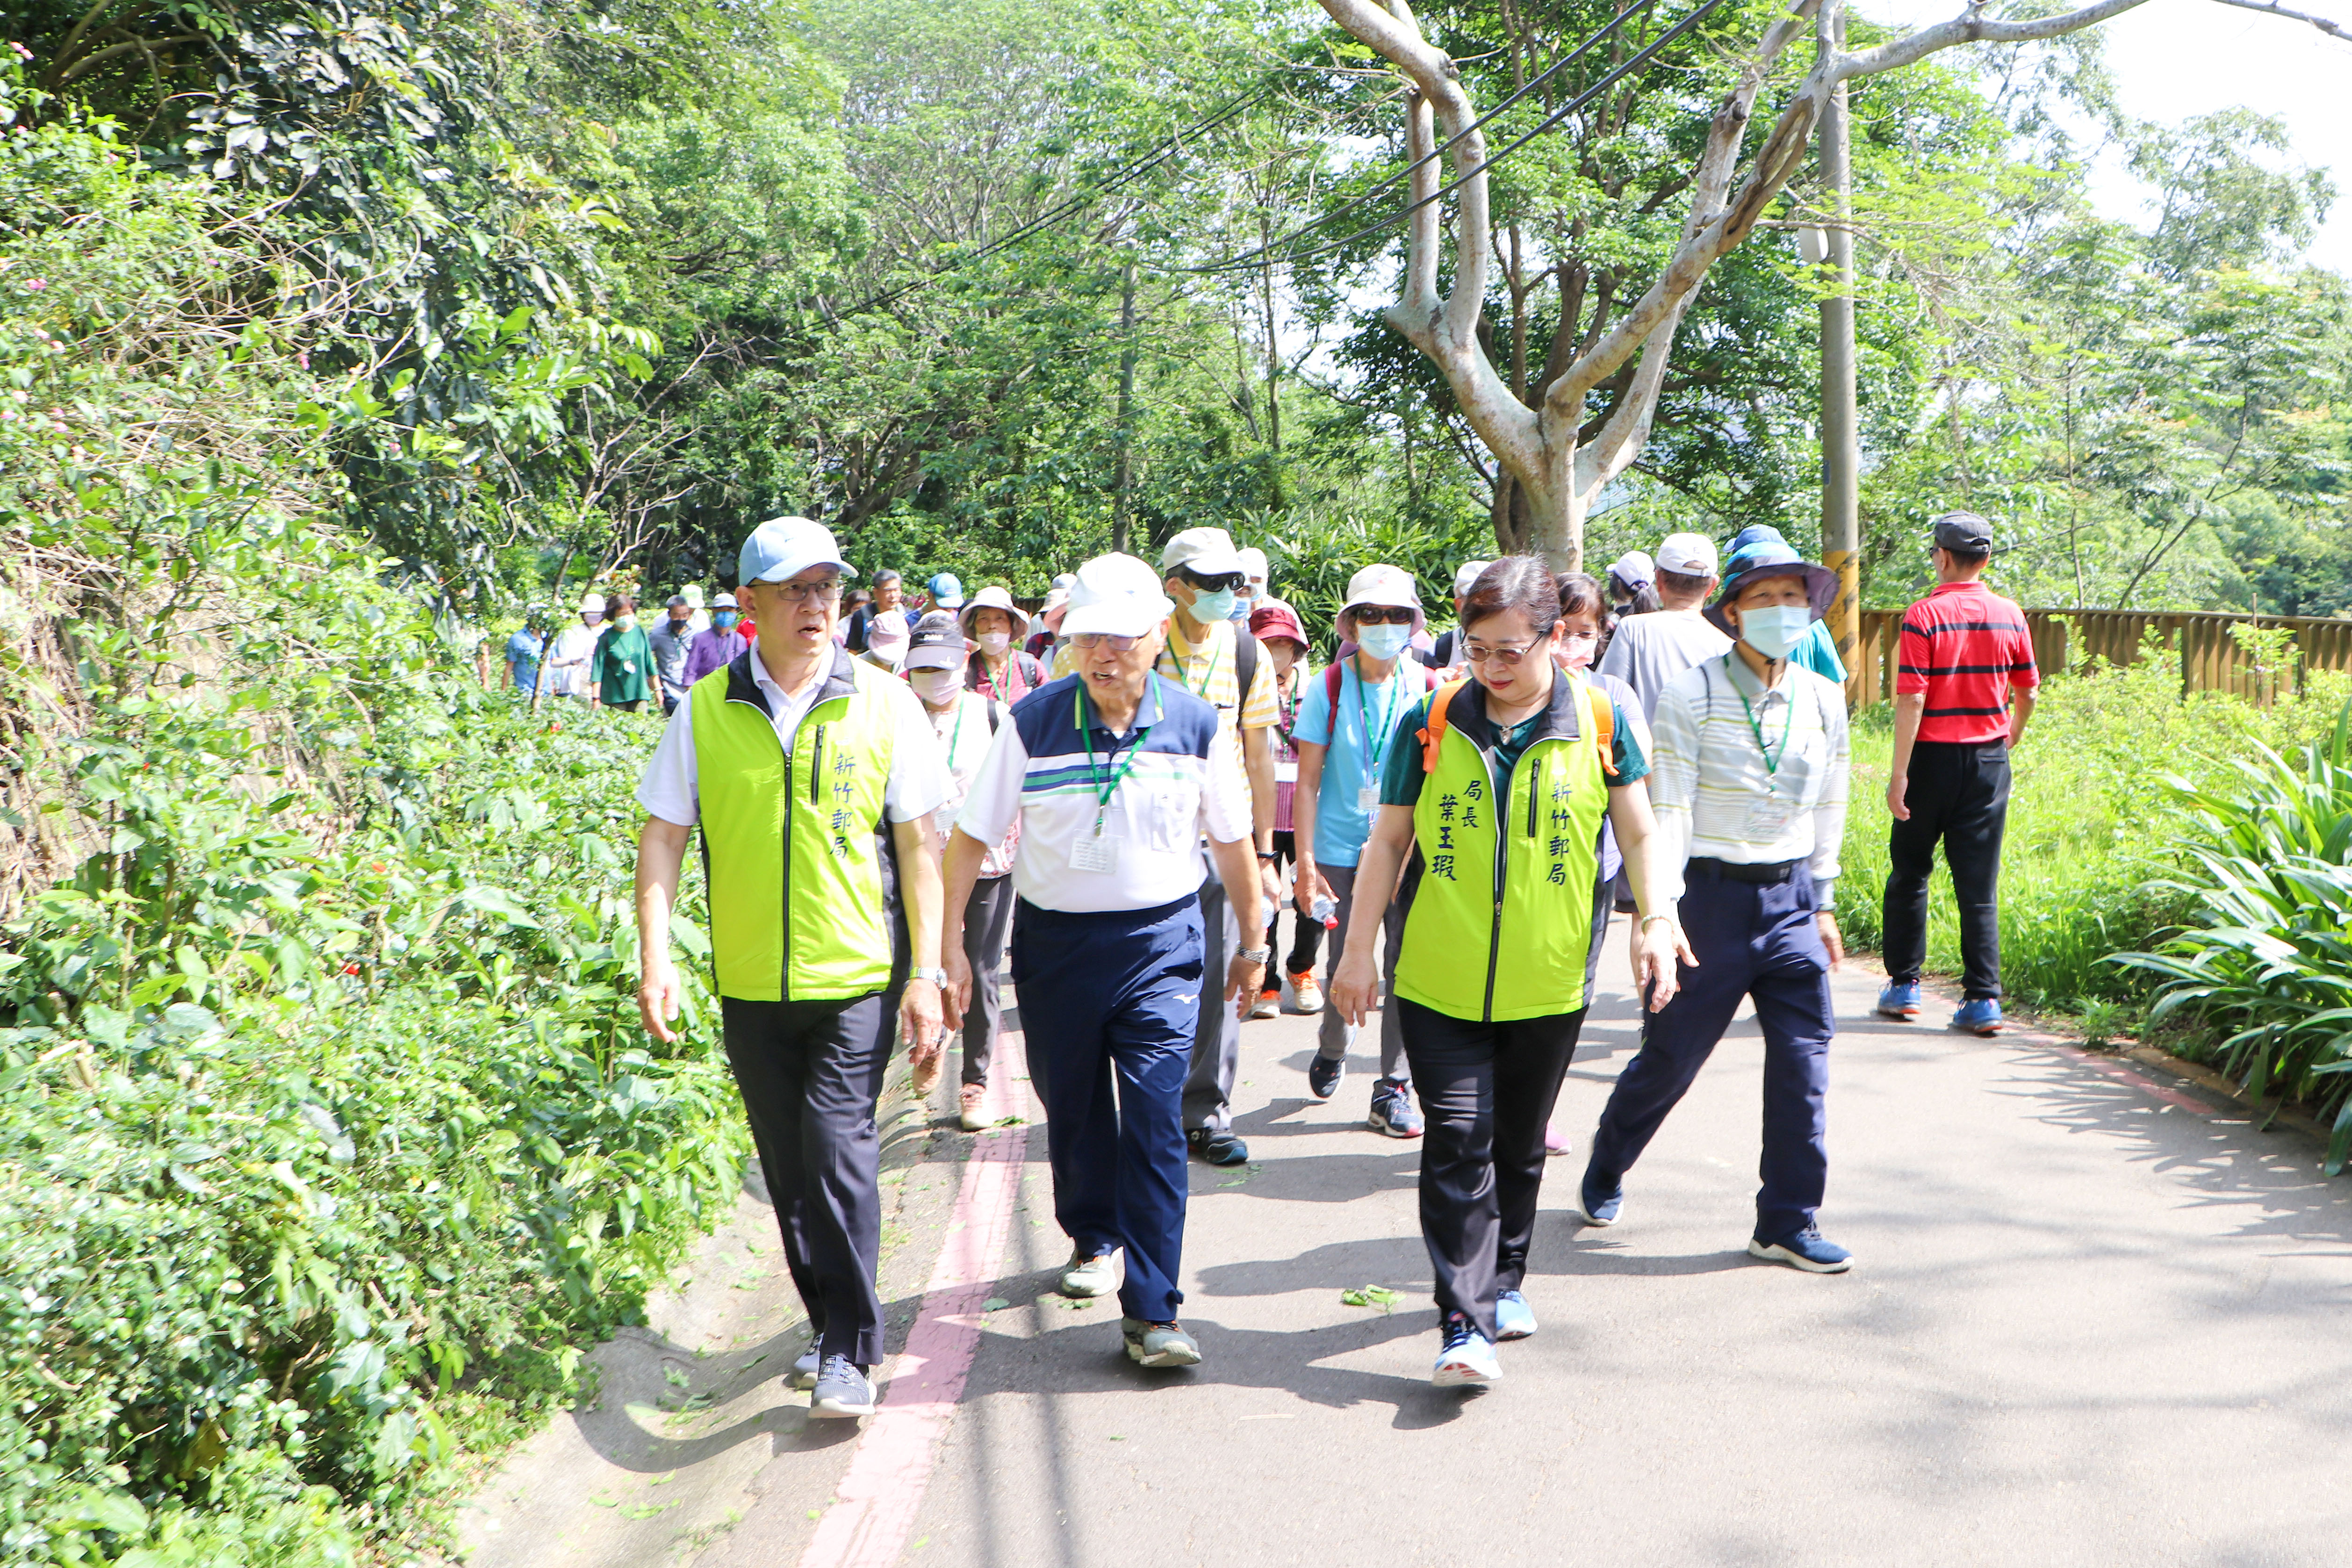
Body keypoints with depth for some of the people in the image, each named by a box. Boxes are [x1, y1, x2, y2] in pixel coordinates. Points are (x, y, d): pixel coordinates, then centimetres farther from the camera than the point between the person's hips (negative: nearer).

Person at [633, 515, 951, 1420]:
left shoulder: (884, 703, -2)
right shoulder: (706, 710, 1)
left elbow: (917, 846, 0)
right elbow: (663, 837, 4)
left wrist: (926, 977, -3)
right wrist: (656, 960, -7)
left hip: (857, 976, -2)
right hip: (750, 982, 3)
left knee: (839, 1150, -11)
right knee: (788, 1167, 12)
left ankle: (851, 1353, 3)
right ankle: (831, 1327, 30)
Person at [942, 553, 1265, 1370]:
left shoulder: (1196, 725, -4)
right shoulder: (1033, 721, -7)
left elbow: (1233, 841, 8)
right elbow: (972, 835, -1)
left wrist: (1252, 944, 14)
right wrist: (947, 940, -5)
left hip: (1162, 941, -1)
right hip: (1053, 939, 1)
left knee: (1155, 1121, -9)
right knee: (1071, 1109, 15)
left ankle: (1152, 1311, -3)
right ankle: (1096, 1239, 42)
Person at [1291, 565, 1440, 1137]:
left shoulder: (1425, 688, 1)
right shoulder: (1329, 688, -1)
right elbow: (1308, 780, -1)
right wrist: (1305, 861, -8)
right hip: (1341, 849, 0)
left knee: (1406, 967, -2)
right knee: (1343, 966, 6)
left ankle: (1393, 1090, 9)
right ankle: (1332, 1051, 36)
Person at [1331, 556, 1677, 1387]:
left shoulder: (1598, 721, -1)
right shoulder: (1430, 721, -2)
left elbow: (1638, 834, 10)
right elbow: (1388, 841, 5)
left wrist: (1653, 924, 2)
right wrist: (1360, 946, 3)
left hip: (1546, 984, 1)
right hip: (1439, 982, -1)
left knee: (1519, 1144, 15)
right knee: (1458, 1141, -8)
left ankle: (1505, 1280, 35)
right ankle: (1465, 1325, -5)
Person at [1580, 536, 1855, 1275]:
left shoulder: (1824, 700, 6)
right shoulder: (1692, 696, -9)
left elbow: (1828, 809, 16)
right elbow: (1666, 811, -13)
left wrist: (1823, 903, 17)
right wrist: (1659, 912, -19)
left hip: (1791, 896, 4)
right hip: (1713, 891, -4)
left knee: (1804, 1060, 1)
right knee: (1671, 1054, 5)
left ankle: (1789, 1221, 14)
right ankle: (1606, 1170, 31)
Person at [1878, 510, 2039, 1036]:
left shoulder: (1925, 615, -11)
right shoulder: (2010, 615, 2)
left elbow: (1911, 700, -16)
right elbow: (2027, 693, 10)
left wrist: (1899, 773, -13)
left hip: (1933, 757, -3)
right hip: (1989, 761, 3)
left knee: (1910, 874, 12)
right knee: (1979, 885, 5)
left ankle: (1904, 985, 18)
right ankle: (1984, 998, 2)